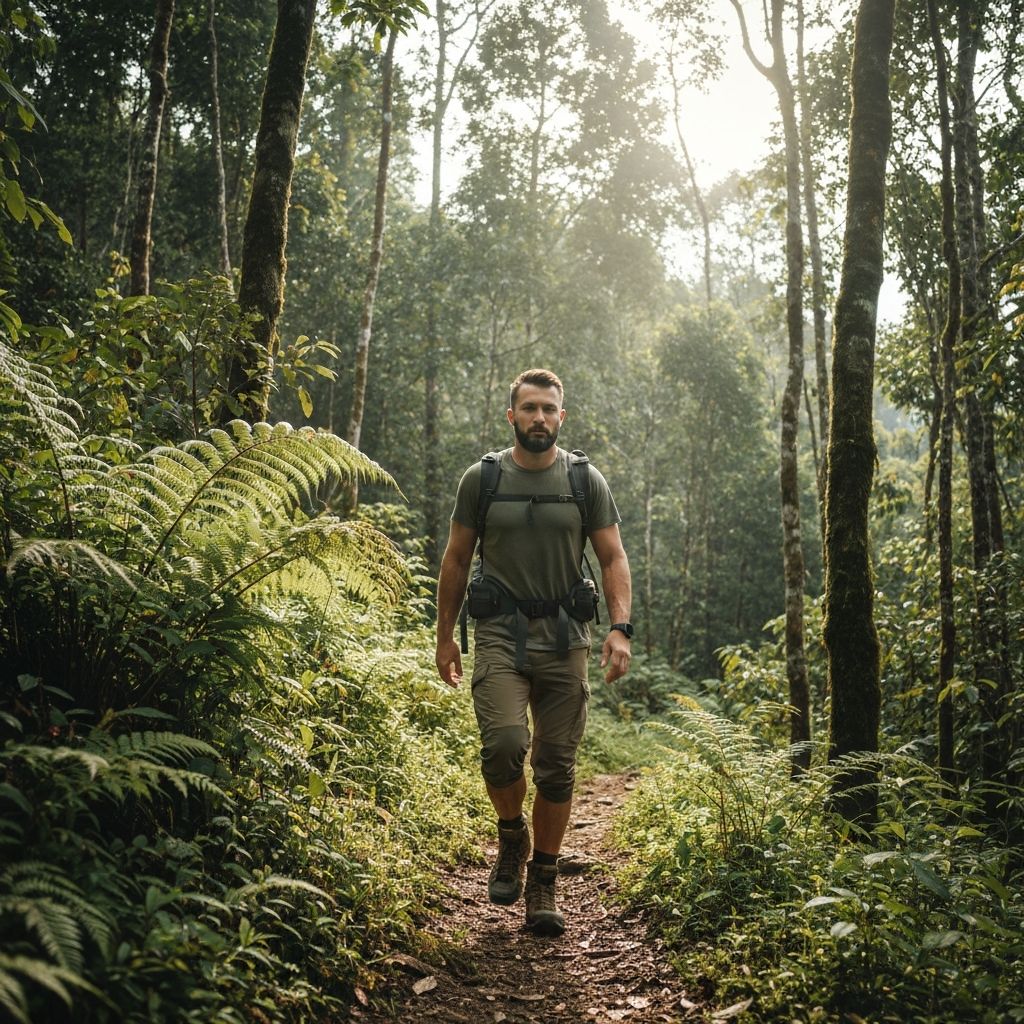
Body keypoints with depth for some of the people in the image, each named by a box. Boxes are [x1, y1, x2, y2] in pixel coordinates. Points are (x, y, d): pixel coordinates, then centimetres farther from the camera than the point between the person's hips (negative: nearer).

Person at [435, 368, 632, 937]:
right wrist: (446, 635, 8)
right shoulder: (482, 479, 4)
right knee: (504, 744, -20)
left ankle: (543, 884, 19)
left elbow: (614, 558, 3)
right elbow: (457, 560, 10)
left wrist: (621, 628, -11)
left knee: (557, 766, 3)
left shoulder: (587, 481, 5)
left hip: (564, 637, 1)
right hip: (501, 633, -1)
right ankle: (512, 837, 12)